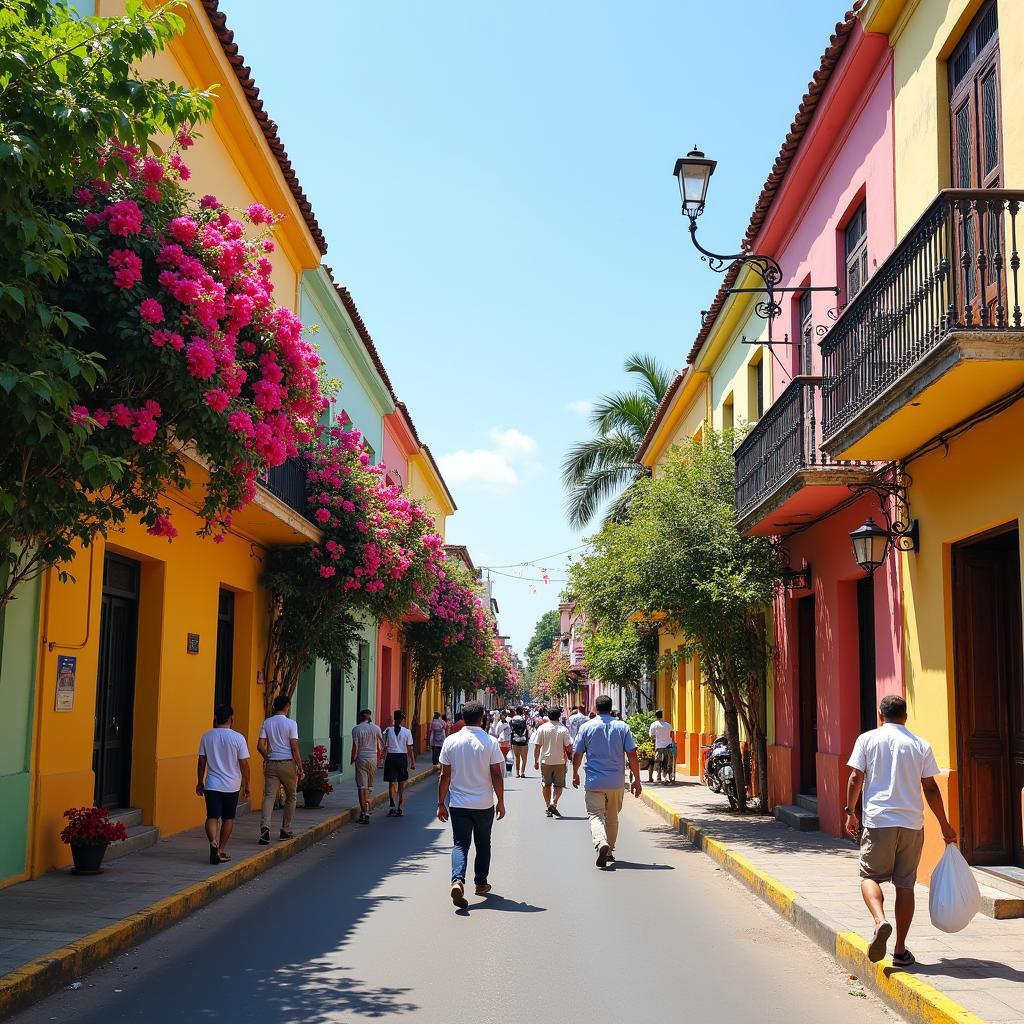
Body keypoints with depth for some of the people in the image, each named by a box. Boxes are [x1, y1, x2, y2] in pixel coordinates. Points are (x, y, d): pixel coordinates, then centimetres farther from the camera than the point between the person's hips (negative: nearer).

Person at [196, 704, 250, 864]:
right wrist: (246, 785, 4)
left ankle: (213, 843, -25)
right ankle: (221, 850, 20)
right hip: (232, 785, -1)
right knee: (228, 818, 14)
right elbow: (244, 764, -6)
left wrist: (200, 782, 16)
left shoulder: (206, 736, 0)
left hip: (212, 785, 1)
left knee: (212, 817, 0)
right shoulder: (238, 738, -8)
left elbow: (201, 762, 5)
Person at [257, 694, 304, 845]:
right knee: (290, 798, 13)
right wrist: (300, 769, -5)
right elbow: (294, 748, -11)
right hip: (288, 764, -3)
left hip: (271, 764, 3)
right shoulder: (291, 723, -7)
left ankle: (265, 827, -21)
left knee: (269, 796, 0)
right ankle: (285, 831, 17)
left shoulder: (267, 723, 4)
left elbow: (260, 746, 0)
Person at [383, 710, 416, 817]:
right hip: (402, 757, 0)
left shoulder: (388, 731, -2)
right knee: (402, 784, 11)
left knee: (392, 783, 4)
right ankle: (400, 808, 12)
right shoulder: (406, 732, -3)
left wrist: (385, 760, 7)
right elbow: (410, 749, -2)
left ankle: (393, 806, -10)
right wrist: (413, 762, 4)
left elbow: (385, 747, -1)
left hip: (391, 757, 0)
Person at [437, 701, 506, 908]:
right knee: (483, 844, 17)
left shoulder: (451, 741, -4)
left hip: (458, 804, 1)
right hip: (484, 804, 0)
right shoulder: (491, 742, -8)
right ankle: (481, 884, 27)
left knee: (460, 844, 1)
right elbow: (497, 775, -7)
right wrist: (501, 801, 3)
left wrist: (441, 803, 6)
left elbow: (445, 776, -1)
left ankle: (457, 881, -20)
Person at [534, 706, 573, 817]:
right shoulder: (563, 729, -6)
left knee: (546, 785, 13)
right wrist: (570, 757, 11)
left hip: (545, 761, 1)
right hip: (560, 761, -1)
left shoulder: (542, 728, -3)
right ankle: (553, 803, -12)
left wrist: (536, 761, 6)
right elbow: (568, 747, -7)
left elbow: (537, 746, -3)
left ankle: (548, 806, 12)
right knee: (559, 785, 8)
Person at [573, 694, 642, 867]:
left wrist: (575, 774, 19)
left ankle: (601, 843, -28)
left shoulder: (587, 727, -1)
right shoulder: (622, 727, 1)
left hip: (594, 782, -2)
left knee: (596, 815, -3)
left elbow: (576, 754, 2)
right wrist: (637, 780, 4)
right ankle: (610, 851, 24)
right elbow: (632, 755, -3)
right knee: (612, 818, 17)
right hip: (616, 782, 2)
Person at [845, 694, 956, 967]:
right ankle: (901, 950, 12)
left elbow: (856, 778, -2)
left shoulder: (867, 739, 2)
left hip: (878, 822, -2)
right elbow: (930, 788, 5)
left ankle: (880, 921, -19)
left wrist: (850, 812, 9)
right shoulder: (921, 745, 6)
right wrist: (944, 825, 13)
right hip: (912, 824, 2)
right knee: (905, 884, 9)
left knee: (870, 876, 9)